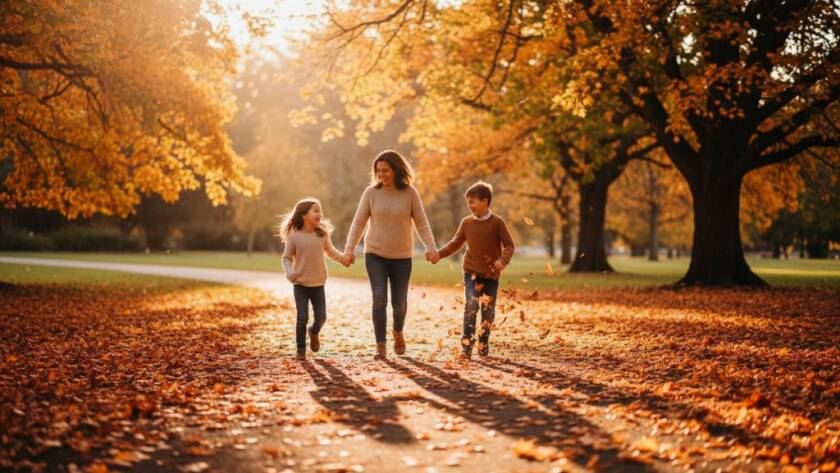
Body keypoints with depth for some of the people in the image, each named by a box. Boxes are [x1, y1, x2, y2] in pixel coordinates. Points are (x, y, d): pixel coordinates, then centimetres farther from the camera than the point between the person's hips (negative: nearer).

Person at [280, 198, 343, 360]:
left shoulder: (322, 234, 0)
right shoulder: (294, 236, -8)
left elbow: (331, 251, 11)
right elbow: (287, 258, -3)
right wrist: (289, 272, -21)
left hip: (318, 284, 3)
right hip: (300, 284, -3)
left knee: (321, 317, 3)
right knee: (302, 318, -5)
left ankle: (314, 332, 37)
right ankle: (301, 349, 11)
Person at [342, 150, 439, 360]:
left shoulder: (409, 192, -4)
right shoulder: (371, 192, -4)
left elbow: (421, 222, -4)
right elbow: (358, 222, -2)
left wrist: (431, 248, -14)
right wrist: (350, 249, -10)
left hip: (402, 256, 1)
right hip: (375, 255, 0)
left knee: (399, 303, 5)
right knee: (379, 299, -12)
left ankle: (398, 333, 37)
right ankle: (380, 346, -2)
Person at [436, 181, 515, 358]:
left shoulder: (497, 222, -7)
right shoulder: (466, 222, 2)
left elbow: (509, 245, -6)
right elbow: (456, 243, 12)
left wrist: (503, 260, -25)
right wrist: (439, 254, 1)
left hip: (491, 274, -1)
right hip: (472, 272, 1)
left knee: (488, 309, 6)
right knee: (471, 304, -16)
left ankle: (483, 344, 20)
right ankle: (467, 343, -14)